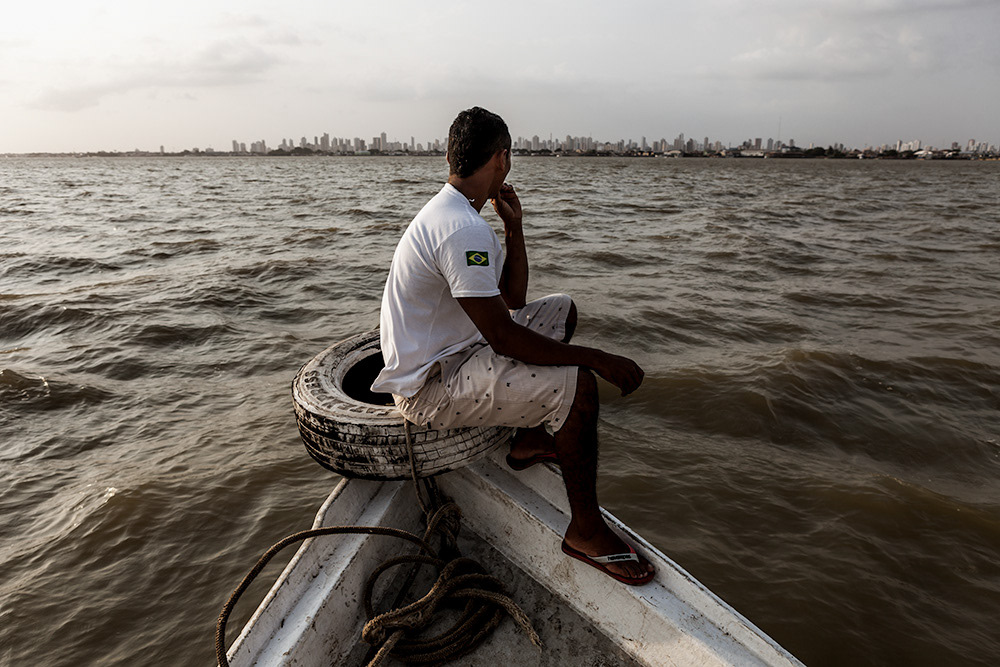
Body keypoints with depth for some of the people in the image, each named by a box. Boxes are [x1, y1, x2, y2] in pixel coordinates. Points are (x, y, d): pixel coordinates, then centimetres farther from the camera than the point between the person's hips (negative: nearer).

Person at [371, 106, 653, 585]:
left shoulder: (450, 212, 9)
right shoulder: (464, 230, -25)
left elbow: (513, 301, 12)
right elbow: (503, 337, -28)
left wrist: (514, 227, 2)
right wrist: (596, 358, -21)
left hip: (442, 353, 10)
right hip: (429, 390, -10)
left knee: (560, 309, 17)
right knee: (578, 384, -24)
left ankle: (530, 439, 21)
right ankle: (585, 530, -6)